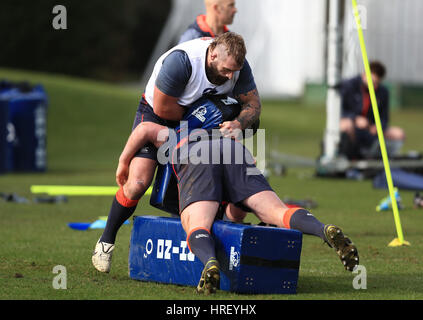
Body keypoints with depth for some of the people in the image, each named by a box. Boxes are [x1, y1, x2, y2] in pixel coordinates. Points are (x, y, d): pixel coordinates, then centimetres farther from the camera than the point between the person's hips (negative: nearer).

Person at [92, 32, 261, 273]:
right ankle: (107, 240, 4)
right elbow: (162, 108, -27)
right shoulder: (180, 61, -35)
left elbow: (253, 104, -9)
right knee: (137, 183, -18)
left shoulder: (237, 65, -17)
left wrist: (238, 123, -31)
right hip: (155, 113, -6)